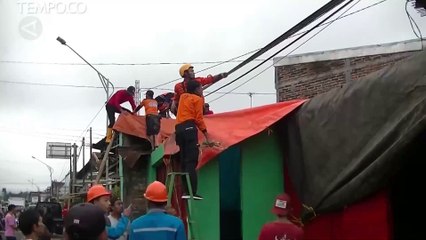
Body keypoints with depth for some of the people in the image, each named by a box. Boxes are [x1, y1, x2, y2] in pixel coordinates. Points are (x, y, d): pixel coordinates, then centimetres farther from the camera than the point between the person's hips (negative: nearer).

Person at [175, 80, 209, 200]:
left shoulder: (183, 97, 24)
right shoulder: (198, 99, 5)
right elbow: (198, 118, -5)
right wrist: (205, 133, -5)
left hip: (179, 128, 7)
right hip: (189, 128, -7)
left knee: (184, 161, 9)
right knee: (191, 161, -13)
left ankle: (186, 191, 5)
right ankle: (191, 192, -20)